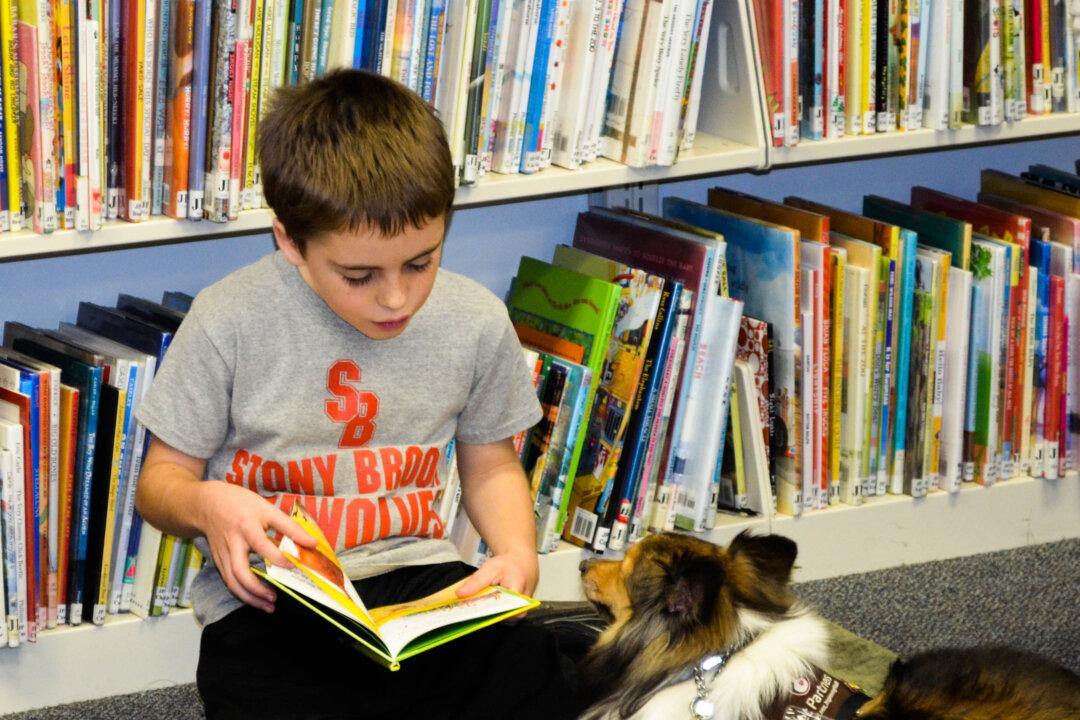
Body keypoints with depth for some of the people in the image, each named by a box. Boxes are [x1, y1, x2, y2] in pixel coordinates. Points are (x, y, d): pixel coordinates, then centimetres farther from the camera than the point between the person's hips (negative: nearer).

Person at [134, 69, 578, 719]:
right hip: (270, 609, -3)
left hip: (422, 579, 3)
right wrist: (206, 505, -20)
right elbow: (161, 479, 4)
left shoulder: (476, 321, 2)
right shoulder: (230, 322, -7)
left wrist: (517, 552, -1)